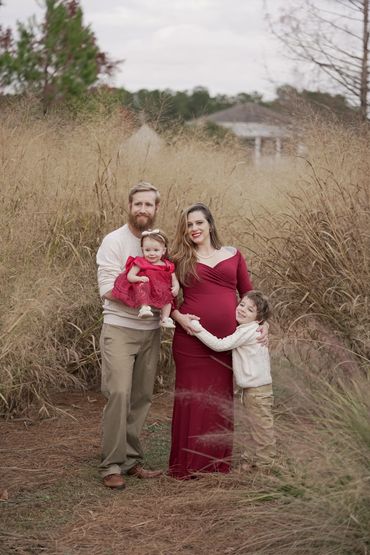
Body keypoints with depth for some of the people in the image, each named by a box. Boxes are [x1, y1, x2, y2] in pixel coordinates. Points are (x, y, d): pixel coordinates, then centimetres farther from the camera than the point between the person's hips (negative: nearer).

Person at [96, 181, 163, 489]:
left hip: (151, 330, 5)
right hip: (120, 328, -5)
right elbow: (108, 289, -12)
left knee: (142, 397, 6)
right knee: (119, 393, -14)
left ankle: (131, 459, 14)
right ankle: (112, 465, -8)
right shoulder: (114, 241, -5)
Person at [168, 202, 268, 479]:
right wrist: (177, 316, -8)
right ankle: (187, 465, 11)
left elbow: (248, 293, 14)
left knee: (222, 399, 8)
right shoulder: (180, 259, 6)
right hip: (192, 339, -2)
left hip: (227, 340, 2)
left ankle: (219, 462, 19)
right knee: (192, 399, 1)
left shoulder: (232, 255, 10)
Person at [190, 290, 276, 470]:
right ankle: (251, 458, 32)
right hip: (251, 389, 10)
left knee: (261, 428, -1)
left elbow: (220, 345, -23)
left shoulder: (247, 331, -19)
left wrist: (199, 330, -22)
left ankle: (264, 464, 7)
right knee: (255, 427, 20)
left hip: (258, 390, -10)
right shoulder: (246, 330, 13)